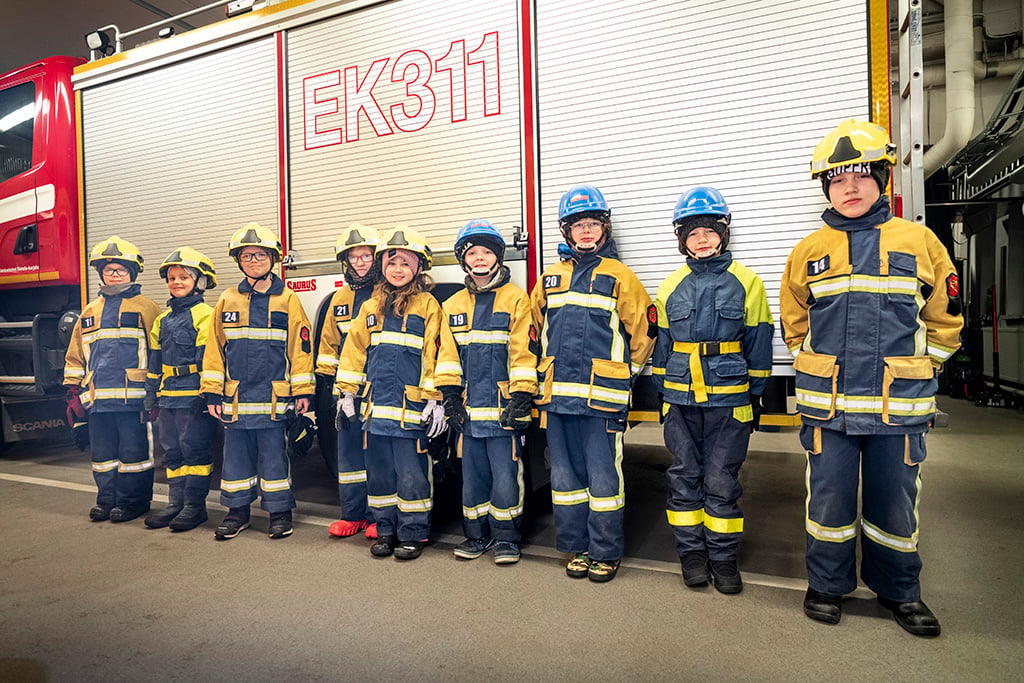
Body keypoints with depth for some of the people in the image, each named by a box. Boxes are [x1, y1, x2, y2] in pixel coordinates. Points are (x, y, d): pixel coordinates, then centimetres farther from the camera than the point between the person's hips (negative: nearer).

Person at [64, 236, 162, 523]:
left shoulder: (146, 308, 1)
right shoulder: (90, 312, 16)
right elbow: (75, 356, 20)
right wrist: (74, 392, 12)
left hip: (133, 398, -5)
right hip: (98, 399, 6)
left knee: (133, 451, 0)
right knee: (103, 453, 13)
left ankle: (133, 501, 13)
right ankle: (107, 499, 25)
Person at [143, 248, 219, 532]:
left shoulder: (204, 315, -7)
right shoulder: (163, 320, 17)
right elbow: (155, 361, 20)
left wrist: (205, 395, -17)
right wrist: (151, 396, 18)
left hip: (194, 398, -8)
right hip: (168, 398, 8)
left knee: (194, 449, -2)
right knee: (172, 451, 13)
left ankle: (195, 505, 8)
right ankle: (176, 502, 23)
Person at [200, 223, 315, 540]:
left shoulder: (288, 299, 0)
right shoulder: (227, 301, 8)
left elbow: (300, 346, -1)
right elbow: (214, 347, 10)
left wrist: (302, 391, -4)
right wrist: (212, 392, 6)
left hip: (274, 398, -3)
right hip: (235, 397, 3)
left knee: (274, 455, 4)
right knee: (236, 455, 12)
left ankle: (280, 512, 18)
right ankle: (237, 511, 27)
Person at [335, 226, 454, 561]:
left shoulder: (428, 305, -3)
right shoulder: (371, 306, 12)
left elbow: (437, 355, -7)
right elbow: (354, 349, 15)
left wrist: (436, 401, -10)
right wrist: (347, 395, 12)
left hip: (411, 408, -5)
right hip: (376, 405, 5)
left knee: (411, 475, 1)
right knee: (379, 473, 13)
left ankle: (413, 534, 16)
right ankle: (386, 531, 28)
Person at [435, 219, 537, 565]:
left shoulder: (516, 299, -2)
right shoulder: (453, 305, 12)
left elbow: (524, 352, -7)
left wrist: (521, 400, -11)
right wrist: (451, 396, 5)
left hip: (503, 408, -4)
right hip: (469, 409, 4)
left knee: (505, 477, -1)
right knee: (473, 476, 13)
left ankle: (506, 538, 18)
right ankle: (477, 535, 28)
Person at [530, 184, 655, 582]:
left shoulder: (618, 276, 1)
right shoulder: (550, 277, 13)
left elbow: (643, 330, 4)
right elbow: (537, 328, 24)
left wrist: (623, 373, 9)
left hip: (602, 397, -4)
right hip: (557, 394, 4)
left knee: (603, 477, 0)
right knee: (565, 476, 11)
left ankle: (606, 552, 16)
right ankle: (576, 548, 25)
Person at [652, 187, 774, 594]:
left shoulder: (745, 282, 2)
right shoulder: (670, 288, 9)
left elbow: (757, 342, 4)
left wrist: (755, 394, 3)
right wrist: (661, 391, 12)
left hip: (729, 398, -2)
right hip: (680, 400, 2)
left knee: (721, 480, 1)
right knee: (685, 477, 6)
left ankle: (723, 557, 17)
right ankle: (692, 553, 21)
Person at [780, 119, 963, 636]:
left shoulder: (918, 242, 3)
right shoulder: (811, 249, 4)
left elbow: (944, 318, 11)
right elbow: (792, 319, 15)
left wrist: (915, 368, 7)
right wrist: (820, 365, 10)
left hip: (900, 406, 0)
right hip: (828, 404, 0)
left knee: (895, 502, 11)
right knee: (829, 498, 8)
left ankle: (898, 590, 32)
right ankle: (827, 584, 27)